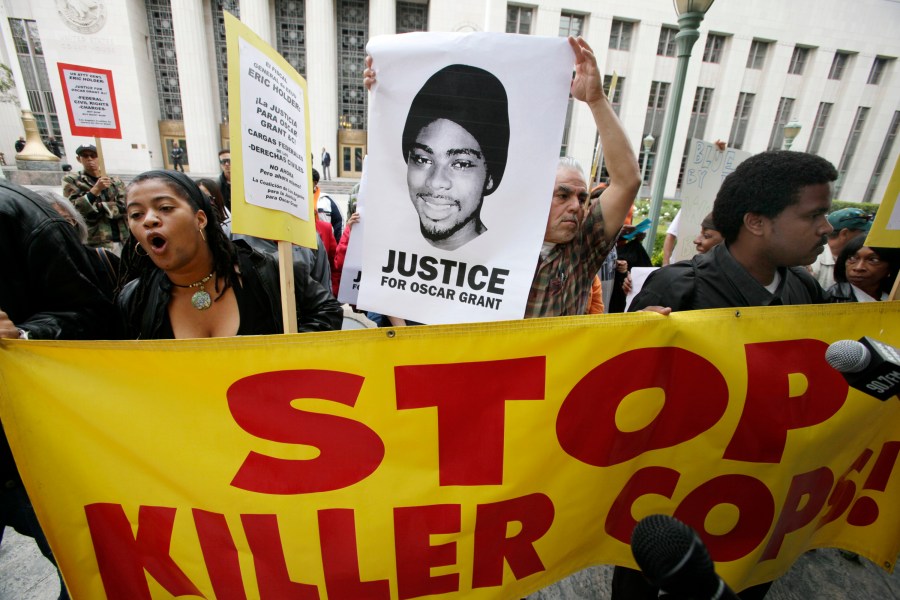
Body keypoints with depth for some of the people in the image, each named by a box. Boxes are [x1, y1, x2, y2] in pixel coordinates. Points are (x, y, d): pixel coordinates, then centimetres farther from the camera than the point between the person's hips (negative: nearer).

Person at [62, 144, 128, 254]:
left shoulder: (115, 181, 17)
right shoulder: (71, 180, 11)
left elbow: (125, 207, 3)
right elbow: (73, 209, -3)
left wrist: (98, 206, -8)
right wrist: (96, 189, -12)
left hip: (124, 241, 3)